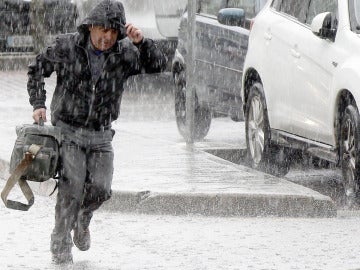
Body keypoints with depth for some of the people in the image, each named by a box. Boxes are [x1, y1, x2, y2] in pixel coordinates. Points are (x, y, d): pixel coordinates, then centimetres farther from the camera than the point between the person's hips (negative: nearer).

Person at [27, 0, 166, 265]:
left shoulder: (124, 53, -5)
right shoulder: (66, 46, -9)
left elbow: (159, 64, -14)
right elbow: (37, 69, 5)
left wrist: (142, 42, -29)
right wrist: (38, 104, -4)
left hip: (101, 135, 2)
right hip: (68, 130, -2)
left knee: (100, 189, -6)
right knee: (72, 188, -13)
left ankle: (82, 220, 28)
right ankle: (61, 243, 1)